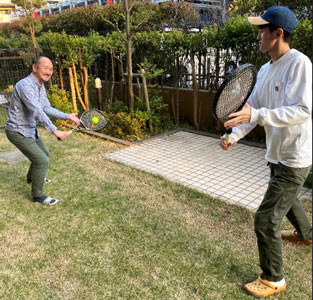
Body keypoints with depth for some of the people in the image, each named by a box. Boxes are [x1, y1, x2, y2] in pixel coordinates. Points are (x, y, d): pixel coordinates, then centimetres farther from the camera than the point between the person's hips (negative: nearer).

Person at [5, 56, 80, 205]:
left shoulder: (40, 86, 5)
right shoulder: (25, 86, -27)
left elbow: (47, 108, 6)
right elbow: (37, 112, -35)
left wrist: (67, 116, -2)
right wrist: (55, 131, -37)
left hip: (30, 129, 10)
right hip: (18, 131, -10)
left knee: (43, 154, 26)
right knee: (42, 161, -13)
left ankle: (32, 177, 52)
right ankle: (38, 195, 5)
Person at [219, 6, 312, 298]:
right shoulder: (265, 70, 4)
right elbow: (252, 109, 3)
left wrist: (256, 115, -37)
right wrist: (235, 134, -12)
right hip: (277, 154, 9)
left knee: (265, 219, -7)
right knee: (285, 198, 33)